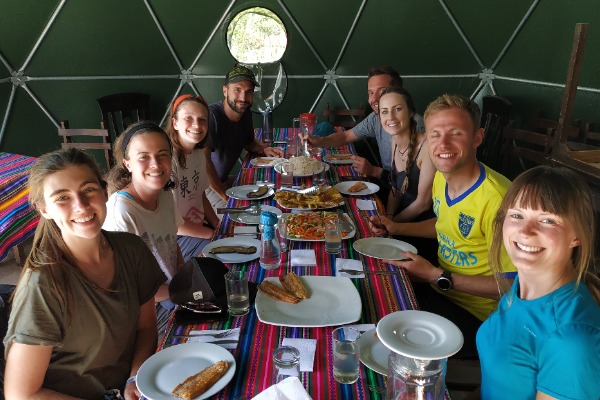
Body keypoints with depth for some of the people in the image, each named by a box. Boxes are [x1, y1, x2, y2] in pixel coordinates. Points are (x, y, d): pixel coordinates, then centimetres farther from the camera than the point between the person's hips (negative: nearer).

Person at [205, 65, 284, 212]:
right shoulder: (212, 115, -29)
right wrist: (225, 196, -31)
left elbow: (248, 141, 20)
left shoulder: (246, 114, -1)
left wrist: (264, 149, -2)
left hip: (223, 181, 9)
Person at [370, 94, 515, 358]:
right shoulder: (441, 178, -1)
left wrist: (437, 276, -22)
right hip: (438, 283, 8)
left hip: (474, 317, -8)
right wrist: (397, 228, 7)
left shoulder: (497, 199, -28)